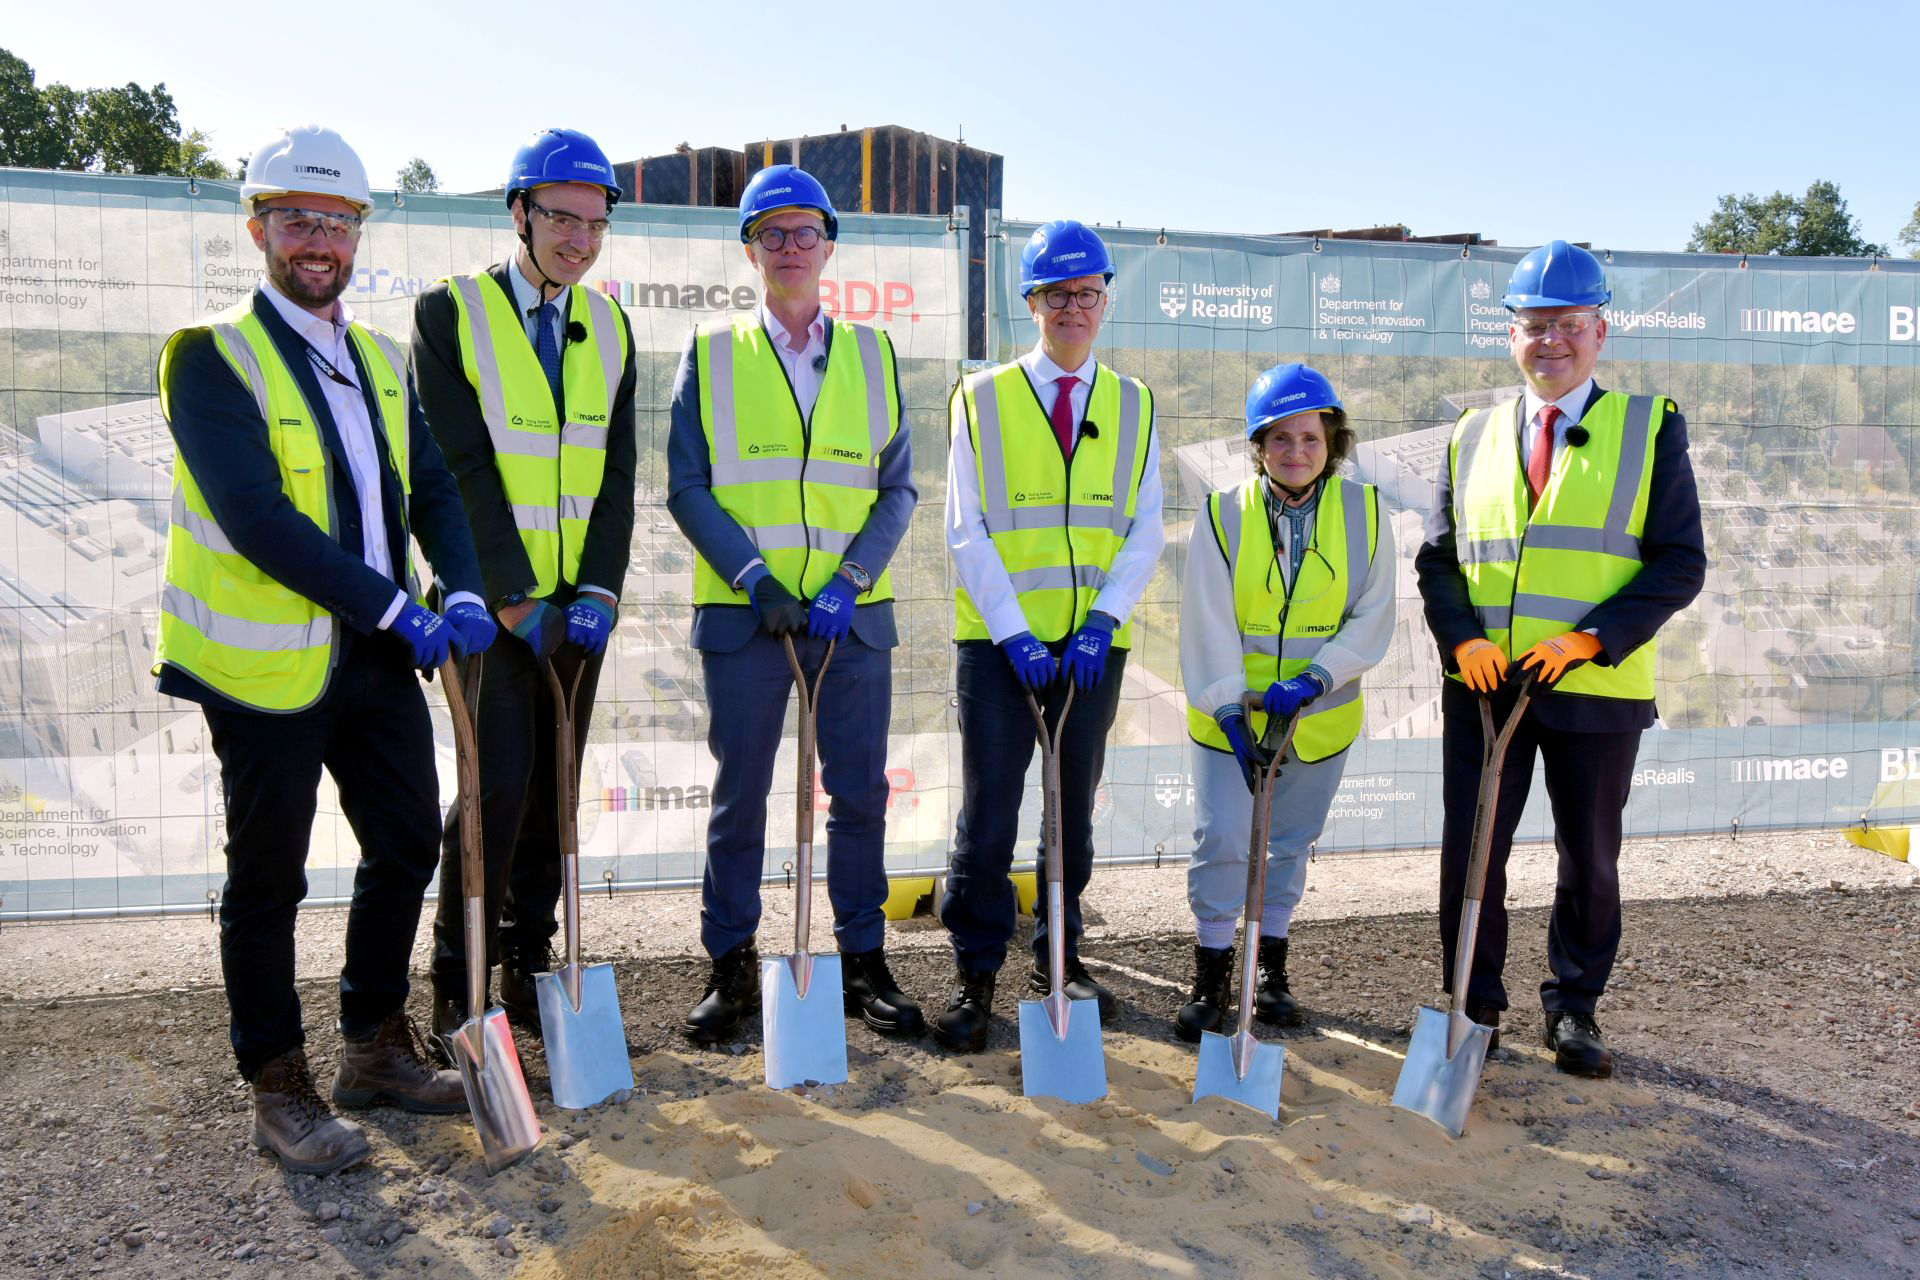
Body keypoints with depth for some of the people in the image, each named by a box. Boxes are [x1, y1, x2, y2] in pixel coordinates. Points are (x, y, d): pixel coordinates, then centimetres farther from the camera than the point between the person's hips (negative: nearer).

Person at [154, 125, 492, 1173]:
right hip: (270, 662, -6)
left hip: (379, 654, 7)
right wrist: (392, 606, -23)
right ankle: (278, 1089, 21)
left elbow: (430, 488, 8)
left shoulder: (379, 359, 12)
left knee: (408, 845, 13)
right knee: (267, 881, 5)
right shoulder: (213, 358, -9)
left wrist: (462, 591, -11)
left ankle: (375, 1050, 31)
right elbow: (256, 515, -20)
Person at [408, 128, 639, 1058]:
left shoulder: (608, 327, 10)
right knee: (497, 787, -8)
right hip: (492, 602, -5)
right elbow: (464, 469, -11)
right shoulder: (451, 311, -4)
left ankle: (527, 971, 22)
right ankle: (457, 990, 7)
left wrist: (598, 591, -6)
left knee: (556, 790, 9)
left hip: (578, 604, 5)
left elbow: (617, 472, 5)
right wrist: (516, 600, -15)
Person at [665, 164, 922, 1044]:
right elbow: (686, 486, 1)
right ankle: (731, 968, 20)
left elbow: (897, 489, 7)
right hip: (743, 614, -1)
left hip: (854, 614, 2)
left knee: (860, 793, 6)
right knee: (739, 796, 6)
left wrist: (850, 582, -8)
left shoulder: (872, 354, 11)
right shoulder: (710, 352, 6)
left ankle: (864, 963, 20)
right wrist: (753, 574, -13)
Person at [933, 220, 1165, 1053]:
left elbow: (1145, 531, 4)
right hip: (998, 643, -2)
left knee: (1075, 807, 13)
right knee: (988, 815, -1)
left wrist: (1101, 621, -11)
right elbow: (967, 531, -4)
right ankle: (976, 972, 13)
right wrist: (1013, 634, -14)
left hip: (1093, 643, 3)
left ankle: (1058, 954, 28)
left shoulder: (1133, 406, 9)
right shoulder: (982, 398, 2)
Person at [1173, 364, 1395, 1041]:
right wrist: (1229, 709, -17)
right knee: (1221, 840, -6)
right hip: (1229, 718, -2)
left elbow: (1373, 618, -5)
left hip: (1319, 719, 2)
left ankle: (1271, 966, 33)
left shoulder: (1364, 512, -3)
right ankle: (1211, 975, 12)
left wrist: (1314, 679, -18)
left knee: (1290, 843, 15)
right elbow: (1207, 626, -10)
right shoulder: (1222, 514, -8)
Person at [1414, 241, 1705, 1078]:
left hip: (1596, 688, -2)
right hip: (1483, 685, 2)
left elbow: (1679, 564, -5)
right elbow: (1437, 559, 9)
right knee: (1468, 853, 5)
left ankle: (1573, 1010, 29)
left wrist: (1587, 639, -18)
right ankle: (1473, 1008, 23)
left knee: (1589, 860, 11)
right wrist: (1462, 639, -10)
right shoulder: (1473, 436, 9)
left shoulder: (1651, 428, 1)